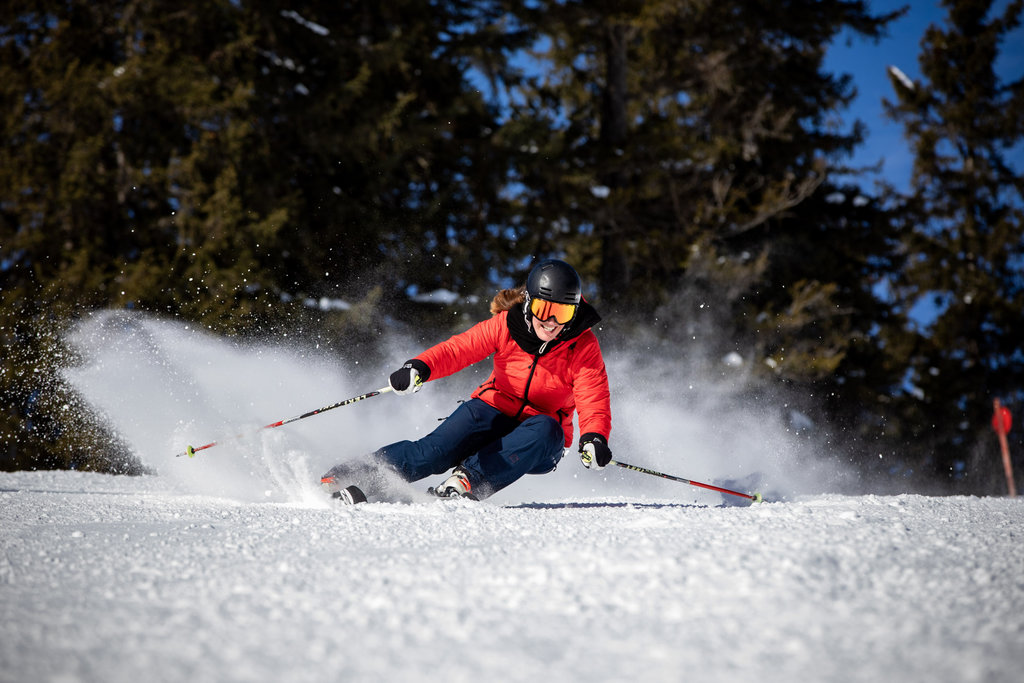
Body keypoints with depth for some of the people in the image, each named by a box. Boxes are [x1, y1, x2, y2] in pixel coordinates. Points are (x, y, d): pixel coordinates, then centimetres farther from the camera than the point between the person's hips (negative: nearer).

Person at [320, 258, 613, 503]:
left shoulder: (584, 347, -13)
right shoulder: (506, 326, -10)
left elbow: (594, 401, -22)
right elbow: (458, 349, -15)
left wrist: (594, 437, -43)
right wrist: (419, 367, -36)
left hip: (535, 446, 0)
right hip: (494, 411, 0)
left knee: (547, 430, -36)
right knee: (438, 449, -27)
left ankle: (468, 480, -36)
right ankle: (352, 478, -29)